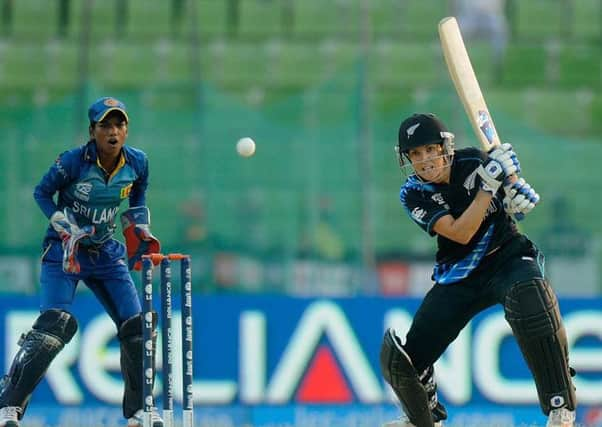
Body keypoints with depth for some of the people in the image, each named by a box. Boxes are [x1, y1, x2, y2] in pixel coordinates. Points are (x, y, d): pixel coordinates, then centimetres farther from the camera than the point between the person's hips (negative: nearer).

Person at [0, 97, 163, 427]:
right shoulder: (73, 161, -19)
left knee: (137, 326, 0)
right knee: (54, 323, -23)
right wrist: (67, 230, -17)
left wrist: (141, 231, -3)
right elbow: (41, 193, -6)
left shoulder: (137, 163, -5)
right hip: (62, 251, -5)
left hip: (106, 252, 5)